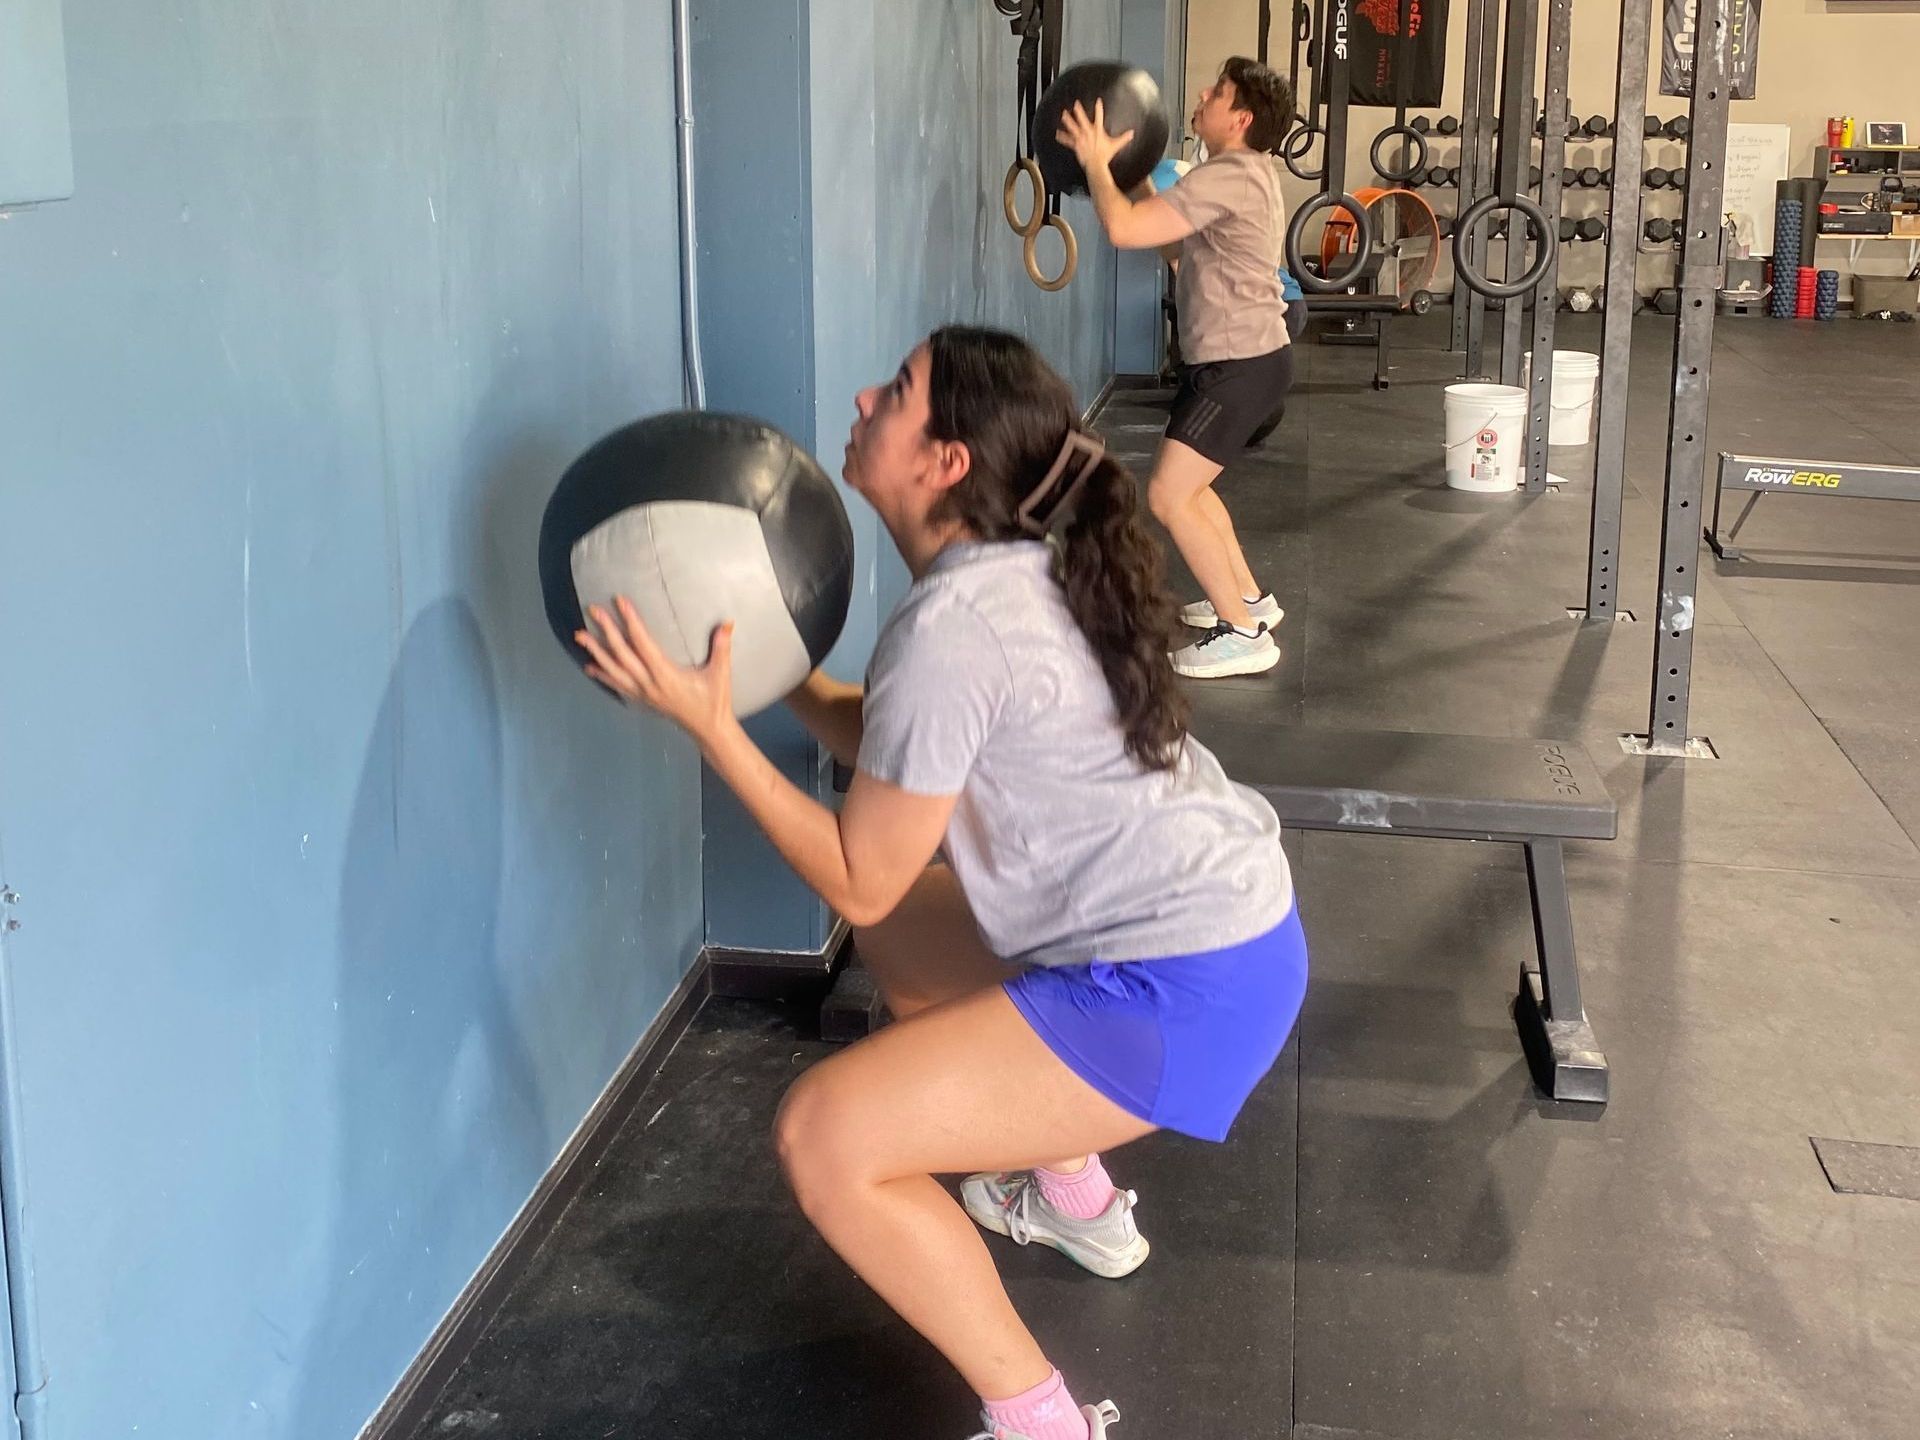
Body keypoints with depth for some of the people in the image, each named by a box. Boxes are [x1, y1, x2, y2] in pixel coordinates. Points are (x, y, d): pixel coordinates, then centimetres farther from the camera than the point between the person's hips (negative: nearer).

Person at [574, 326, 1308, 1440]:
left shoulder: (949, 628, -22)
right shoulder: (1018, 575, 7)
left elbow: (859, 880, -15)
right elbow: (902, 759, 16)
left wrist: (711, 724, -15)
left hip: (1186, 990, -10)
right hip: (1216, 914, 10)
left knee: (826, 1138, -13)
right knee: (901, 932, 29)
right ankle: (1080, 1204, 43)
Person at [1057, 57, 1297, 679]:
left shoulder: (1228, 176, -21)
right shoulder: (1243, 171, 13)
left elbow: (1124, 228, -28)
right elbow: (1160, 218, 25)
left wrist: (1096, 161, -13)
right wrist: (1126, 164, 17)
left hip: (1241, 365, -11)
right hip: (1233, 357, 11)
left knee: (1168, 497, -11)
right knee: (1186, 483, 24)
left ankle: (1244, 634, -7)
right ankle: (1247, 596, 35)